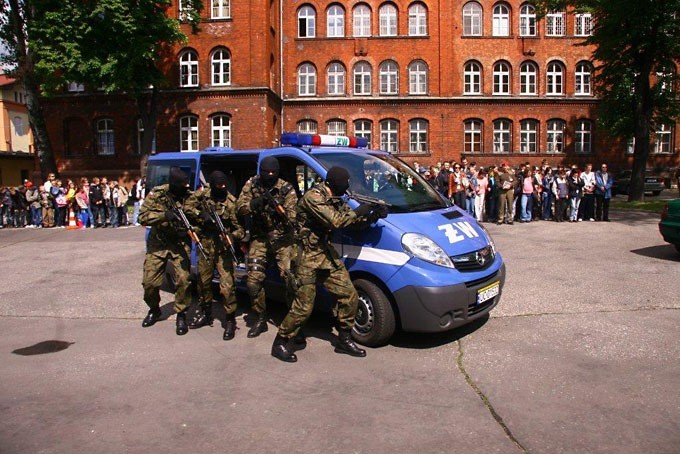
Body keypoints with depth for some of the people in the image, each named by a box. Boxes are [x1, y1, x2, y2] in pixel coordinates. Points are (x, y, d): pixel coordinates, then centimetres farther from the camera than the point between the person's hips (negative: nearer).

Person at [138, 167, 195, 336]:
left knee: (183, 280, -12)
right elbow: (143, 217, -15)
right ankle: (154, 310, 30)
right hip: (158, 243, 1)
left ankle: (181, 315, 6)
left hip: (180, 243, -1)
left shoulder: (189, 197, -10)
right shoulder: (157, 194, -10)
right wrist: (164, 215, -30)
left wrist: (187, 230, -25)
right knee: (149, 281, 2)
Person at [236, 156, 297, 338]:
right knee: (253, 280, -1)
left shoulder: (287, 189, -8)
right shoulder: (252, 184, 1)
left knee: (291, 278, -12)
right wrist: (255, 203, -24)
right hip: (259, 238, 3)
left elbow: (292, 218, -13)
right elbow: (240, 207, -5)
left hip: (282, 239, -2)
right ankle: (260, 319, 15)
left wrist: (278, 207, -31)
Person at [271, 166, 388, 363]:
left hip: (328, 254, 9)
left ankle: (344, 340, 21)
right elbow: (335, 221, -27)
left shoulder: (335, 200, 11)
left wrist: (373, 216, -8)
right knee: (304, 307, -6)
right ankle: (280, 343, 13)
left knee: (349, 296, 5)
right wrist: (359, 211, -17)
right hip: (308, 257, -9)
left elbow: (353, 221, 10)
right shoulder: (313, 197, -18)